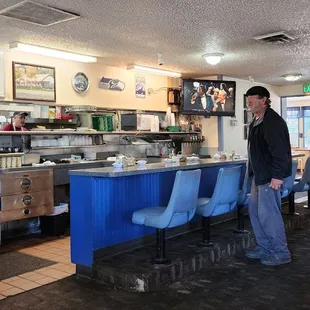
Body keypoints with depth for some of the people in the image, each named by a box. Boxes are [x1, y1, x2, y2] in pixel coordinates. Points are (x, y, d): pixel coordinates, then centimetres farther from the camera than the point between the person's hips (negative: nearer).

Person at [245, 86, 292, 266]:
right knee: (255, 210, 13)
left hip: (271, 176, -10)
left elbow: (280, 150, -24)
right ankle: (264, 248, 25)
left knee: (268, 213, -5)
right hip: (260, 174, 10)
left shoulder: (272, 121, -17)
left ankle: (281, 253, 8)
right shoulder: (256, 121, 15)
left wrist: (277, 176, -26)